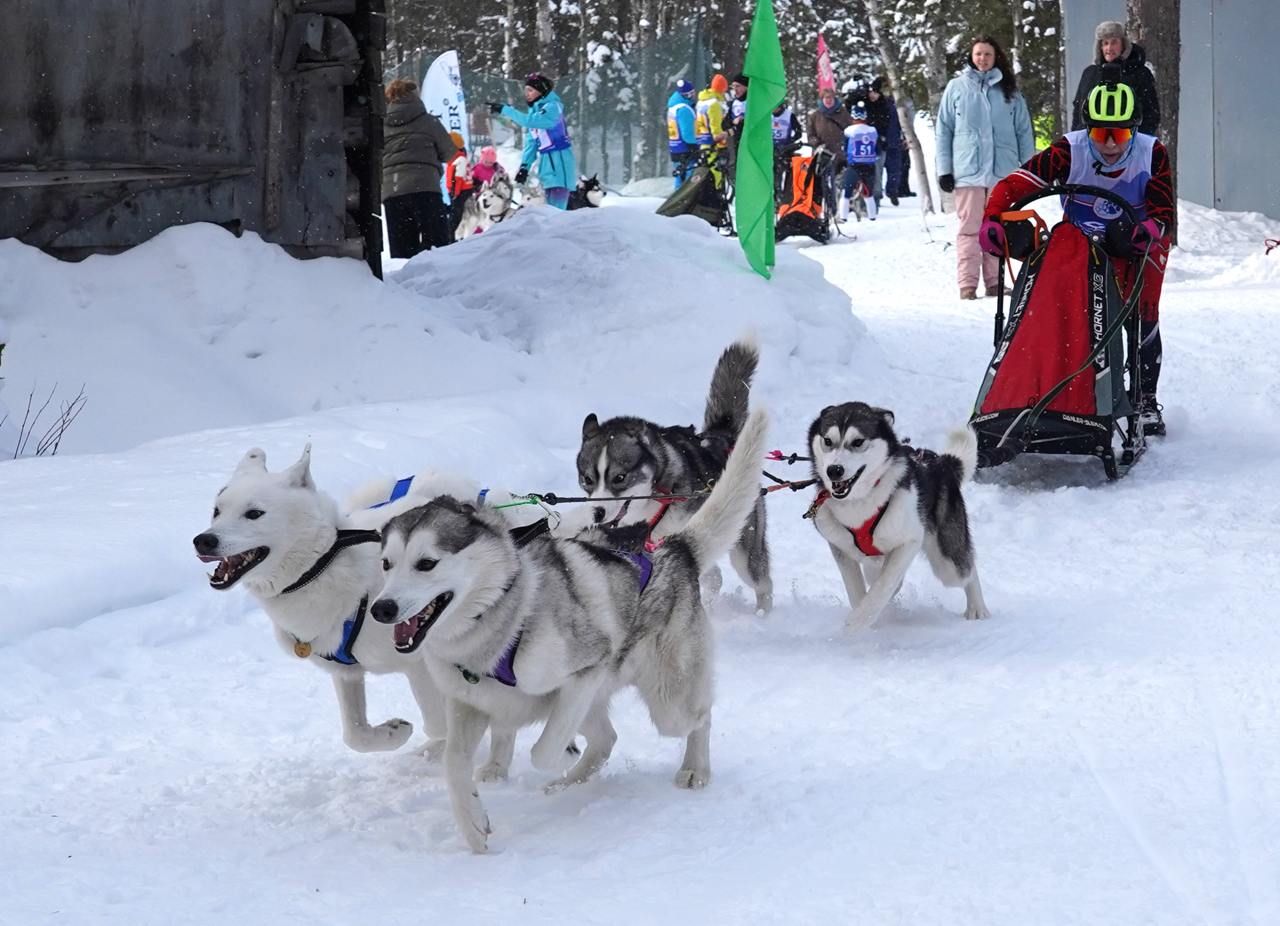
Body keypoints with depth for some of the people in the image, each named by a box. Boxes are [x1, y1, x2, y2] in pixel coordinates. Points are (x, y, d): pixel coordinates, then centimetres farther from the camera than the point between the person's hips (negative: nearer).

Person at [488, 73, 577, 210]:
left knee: (556, 208, -17)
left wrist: (505, 110, -26)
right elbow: (531, 141, 14)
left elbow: (530, 121, -29)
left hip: (559, 162, -9)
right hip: (546, 162, 9)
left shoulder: (552, 107, -14)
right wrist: (525, 165, 4)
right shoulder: (535, 109, 12)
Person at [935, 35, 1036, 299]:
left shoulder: (1009, 92, 10)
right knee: (970, 228, -5)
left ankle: (995, 281, 10)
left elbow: (1024, 131, 11)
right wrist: (944, 169, 1)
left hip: (1003, 171, 2)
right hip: (967, 171, -2)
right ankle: (967, 284, -5)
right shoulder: (957, 87, 7)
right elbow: (944, 130, 7)